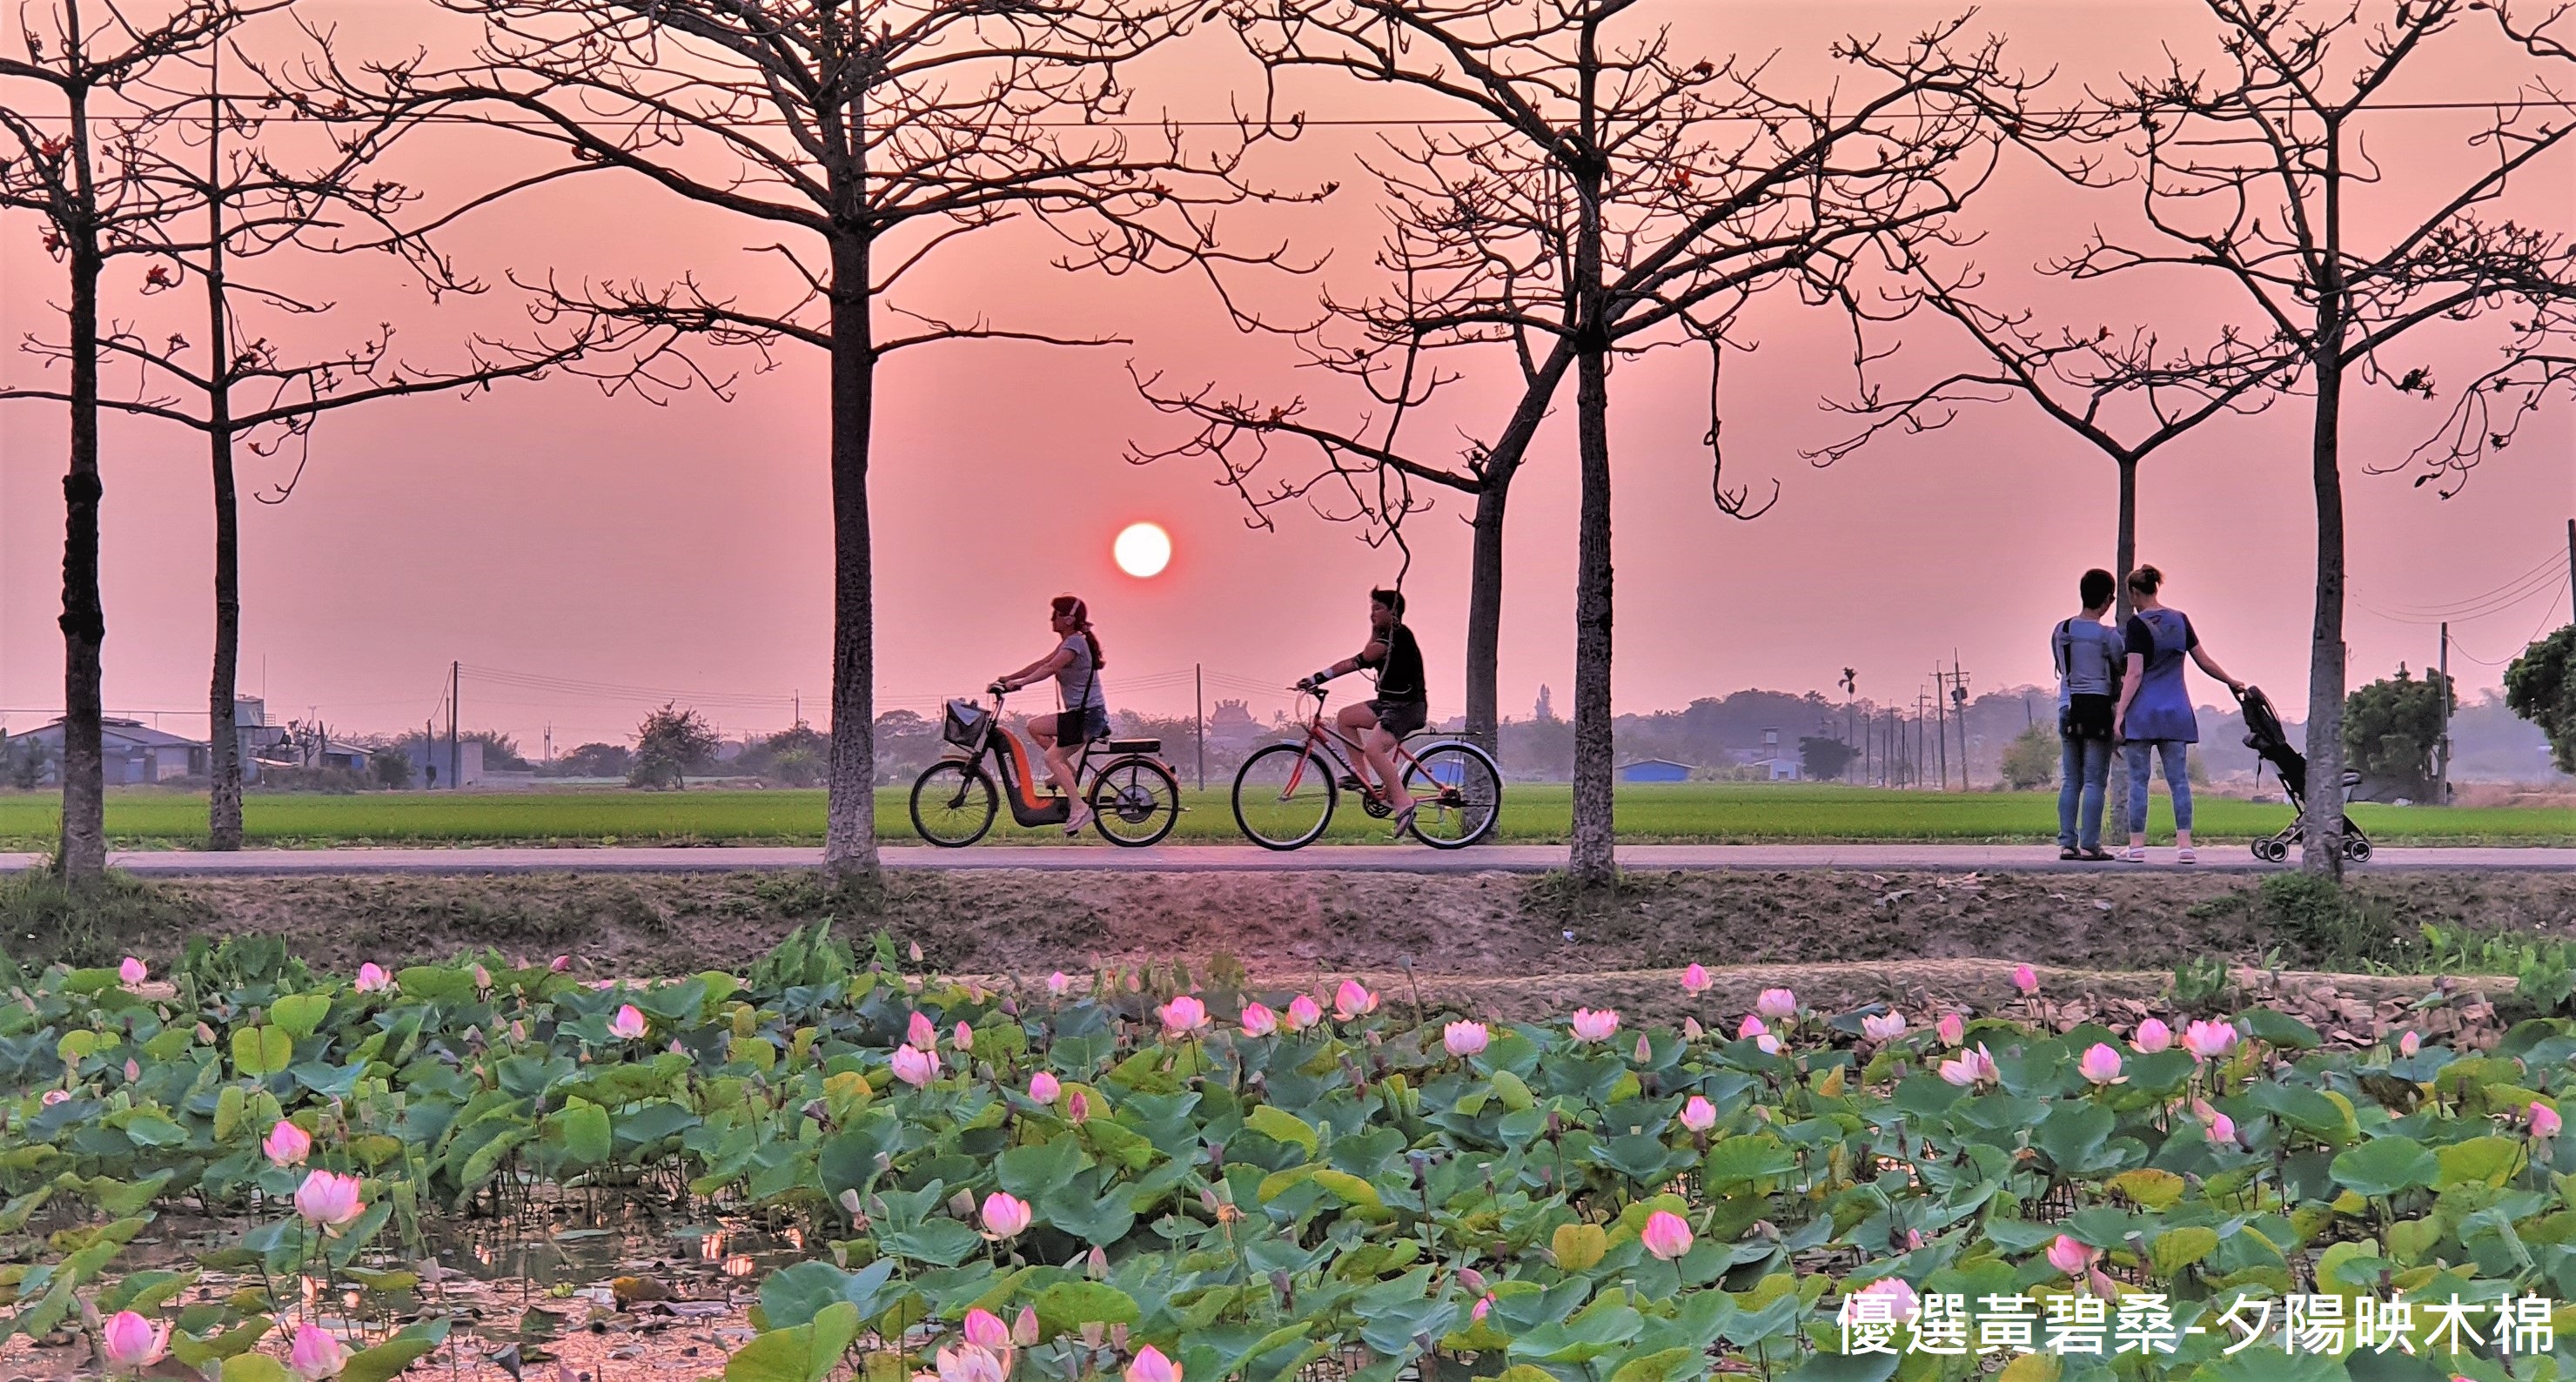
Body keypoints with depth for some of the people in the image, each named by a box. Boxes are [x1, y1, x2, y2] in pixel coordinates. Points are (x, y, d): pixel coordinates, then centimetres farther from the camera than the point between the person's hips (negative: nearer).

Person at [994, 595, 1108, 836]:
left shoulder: (1075, 642, -15)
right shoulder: (1069, 643, 16)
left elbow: (1049, 668, -28)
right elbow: (1041, 664, 16)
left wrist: (1018, 683, -34)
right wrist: (1007, 678, 11)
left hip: (1089, 714, -10)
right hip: (1079, 714, 10)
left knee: (1053, 757, -14)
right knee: (1034, 727, 11)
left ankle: (1080, 807, -17)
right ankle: (1067, 771, 10)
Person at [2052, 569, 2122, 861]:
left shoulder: (2061, 630, 8)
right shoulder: (2107, 636, -9)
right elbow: (2124, 672, 0)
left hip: (2068, 708, 5)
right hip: (2097, 707, -5)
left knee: (2070, 780, 8)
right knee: (2095, 781, -2)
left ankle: (2067, 844, 5)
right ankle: (2089, 845, -5)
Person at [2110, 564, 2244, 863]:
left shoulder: (2137, 625, -9)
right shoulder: (2180, 620, 8)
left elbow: (2135, 674, -13)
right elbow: (2204, 661, 13)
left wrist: (2119, 714, -11)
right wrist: (2231, 682, 28)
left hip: (2143, 712, -5)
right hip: (2176, 712, 5)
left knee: (2138, 780, 0)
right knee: (2179, 779, 4)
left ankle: (2136, 846, 0)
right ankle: (2184, 844, -1)